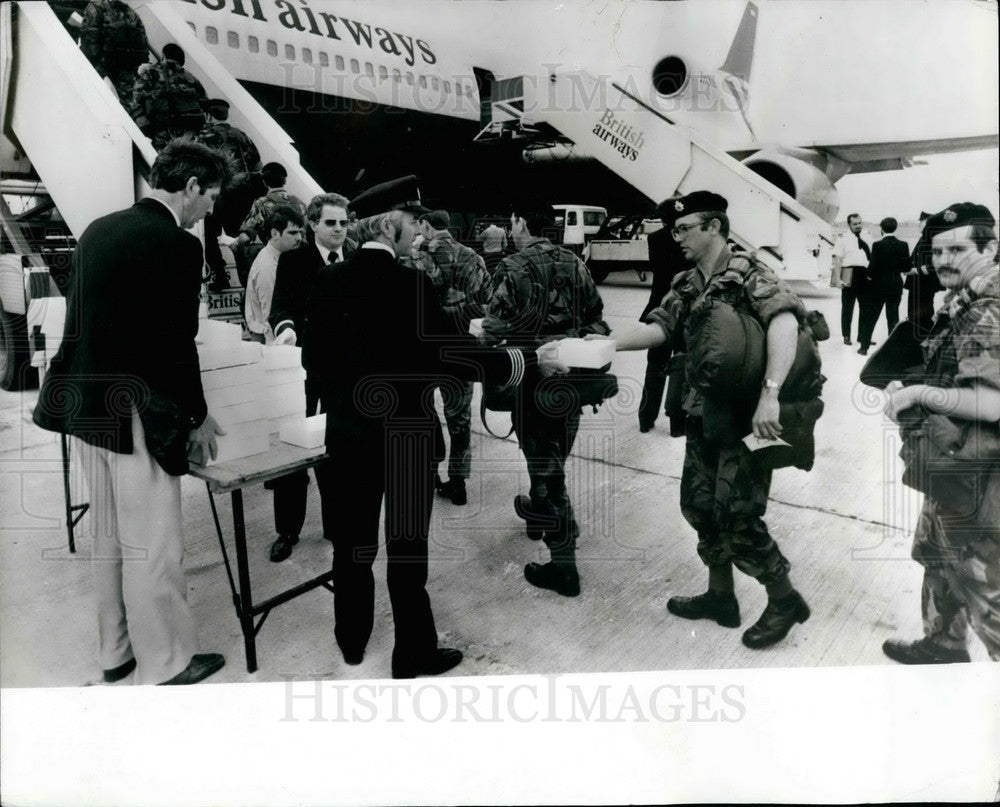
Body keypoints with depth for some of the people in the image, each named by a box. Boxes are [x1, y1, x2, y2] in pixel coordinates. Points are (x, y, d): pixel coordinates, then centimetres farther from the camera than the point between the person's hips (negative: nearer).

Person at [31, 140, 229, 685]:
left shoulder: (99, 230, 10)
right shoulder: (177, 245, -15)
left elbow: (90, 323, 15)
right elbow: (177, 346, -16)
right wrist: (197, 417, -1)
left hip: (84, 406, 9)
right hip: (134, 414, -9)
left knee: (109, 538, 19)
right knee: (152, 547, 4)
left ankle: (116, 651, 34)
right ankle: (164, 664, 19)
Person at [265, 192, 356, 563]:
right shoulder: (293, 260, -3)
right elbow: (280, 306, -13)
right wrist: (285, 327, -35)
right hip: (303, 361, -2)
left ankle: (336, 523, 24)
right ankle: (287, 529, 15)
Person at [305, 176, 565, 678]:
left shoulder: (328, 281, -1)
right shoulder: (410, 283, -18)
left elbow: (315, 354, 5)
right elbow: (459, 356, -19)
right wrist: (530, 362, -9)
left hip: (348, 431, 6)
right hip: (406, 436, -5)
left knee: (353, 541, 18)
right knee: (407, 547, 7)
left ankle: (352, 640, 35)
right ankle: (413, 653, 21)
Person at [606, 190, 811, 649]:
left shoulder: (749, 275, -16)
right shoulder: (686, 285, 8)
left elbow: (785, 322, -32)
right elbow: (657, 327, -3)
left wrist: (769, 395, -42)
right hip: (704, 415, 8)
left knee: (738, 516, -4)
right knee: (699, 505, 13)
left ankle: (785, 600, 19)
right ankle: (720, 596, 32)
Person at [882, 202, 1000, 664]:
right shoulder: (961, 303, 9)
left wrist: (921, 392, -24)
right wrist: (910, 388, 5)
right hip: (951, 467, 11)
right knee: (938, 560, 25)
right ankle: (943, 644, 44)